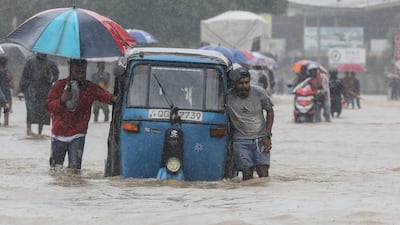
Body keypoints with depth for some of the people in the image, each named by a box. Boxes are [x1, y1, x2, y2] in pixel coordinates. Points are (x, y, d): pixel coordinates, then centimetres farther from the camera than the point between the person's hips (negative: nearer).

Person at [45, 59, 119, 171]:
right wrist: (61, 101, -24)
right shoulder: (59, 86, -2)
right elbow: (48, 106, -4)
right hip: (59, 135, 1)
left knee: (75, 167, -12)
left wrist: (112, 98, -47)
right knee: (56, 168, 12)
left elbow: (103, 94, -23)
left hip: (77, 136, -1)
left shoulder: (90, 88, -3)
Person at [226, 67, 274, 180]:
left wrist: (267, 135, 0)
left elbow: (270, 111, 7)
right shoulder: (228, 97, -10)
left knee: (263, 174, -10)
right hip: (241, 141, -1)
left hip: (260, 139, 1)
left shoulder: (259, 93, -6)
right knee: (247, 174, -12)